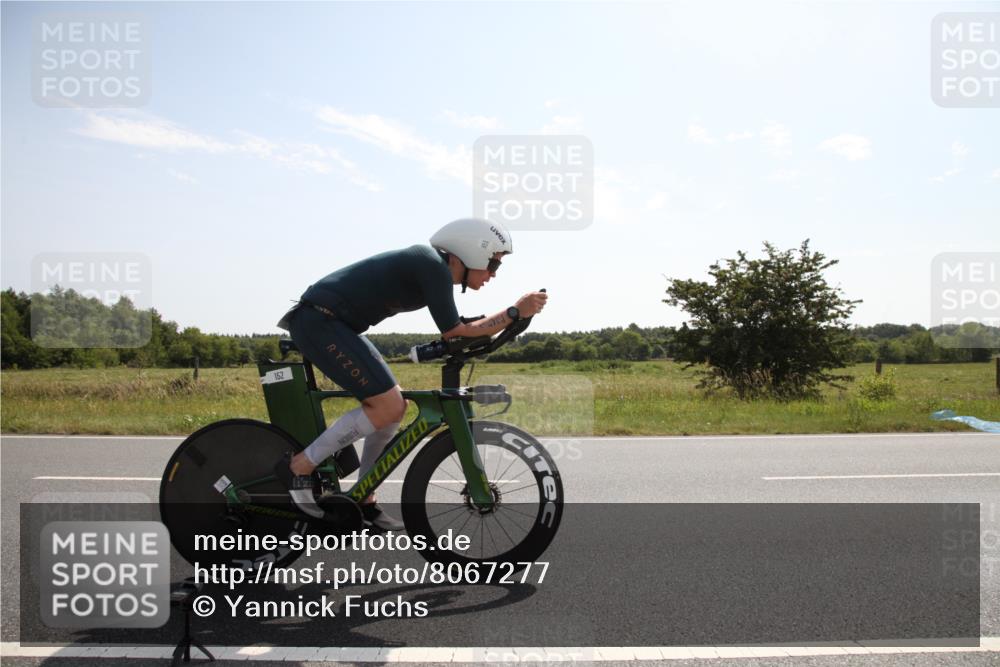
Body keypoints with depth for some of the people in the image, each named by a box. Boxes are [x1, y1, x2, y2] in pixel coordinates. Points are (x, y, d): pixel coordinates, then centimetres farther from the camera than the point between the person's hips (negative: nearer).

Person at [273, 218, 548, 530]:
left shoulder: (432, 265, 13)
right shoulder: (434, 267, -15)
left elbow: (454, 331, 17)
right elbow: (453, 333, -16)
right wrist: (515, 312, -14)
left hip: (322, 323, 10)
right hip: (319, 322, -10)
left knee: (393, 406, 9)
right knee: (387, 406, -14)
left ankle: (362, 503, 17)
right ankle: (299, 466, -4)